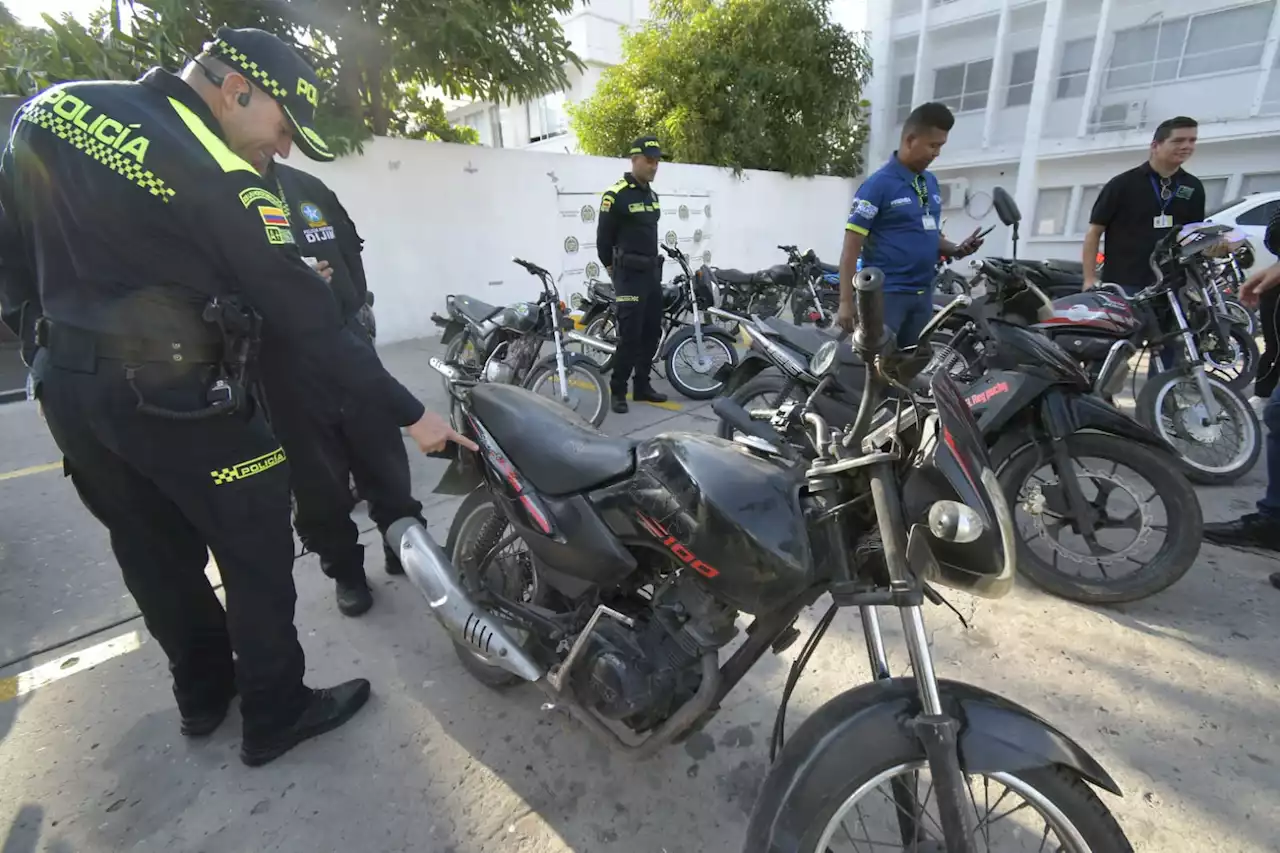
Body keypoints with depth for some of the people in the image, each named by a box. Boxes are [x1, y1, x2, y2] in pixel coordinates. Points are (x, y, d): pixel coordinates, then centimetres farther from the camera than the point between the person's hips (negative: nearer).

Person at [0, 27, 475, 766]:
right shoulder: (222, 181, -18)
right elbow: (308, 319, -19)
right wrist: (410, 413, -14)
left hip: (67, 388, 8)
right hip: (172, 400, -8)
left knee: (156, 555, 20)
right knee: (257, 554, 7)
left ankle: (202, 693, 39)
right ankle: (276, 714, 22)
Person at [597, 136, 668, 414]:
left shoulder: (652, 194, 15)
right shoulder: (616, 194, -10)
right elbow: (603, 237, -6)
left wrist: (652, 264, 17)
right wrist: (612, 268, 3)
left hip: (652, 271, 8)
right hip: (629, 274, -8)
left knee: (652, 333, 9)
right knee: (630, 336, -9)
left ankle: (642, 386, 20)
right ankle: (618, 392, 1)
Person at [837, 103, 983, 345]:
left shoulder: (931, 182, 13)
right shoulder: (878, 184, -10)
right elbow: (851, 248, -13)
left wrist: (956, 250, 1)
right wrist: (846, 302, -19)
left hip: (923, 294, 8)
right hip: (885, 294, -8)